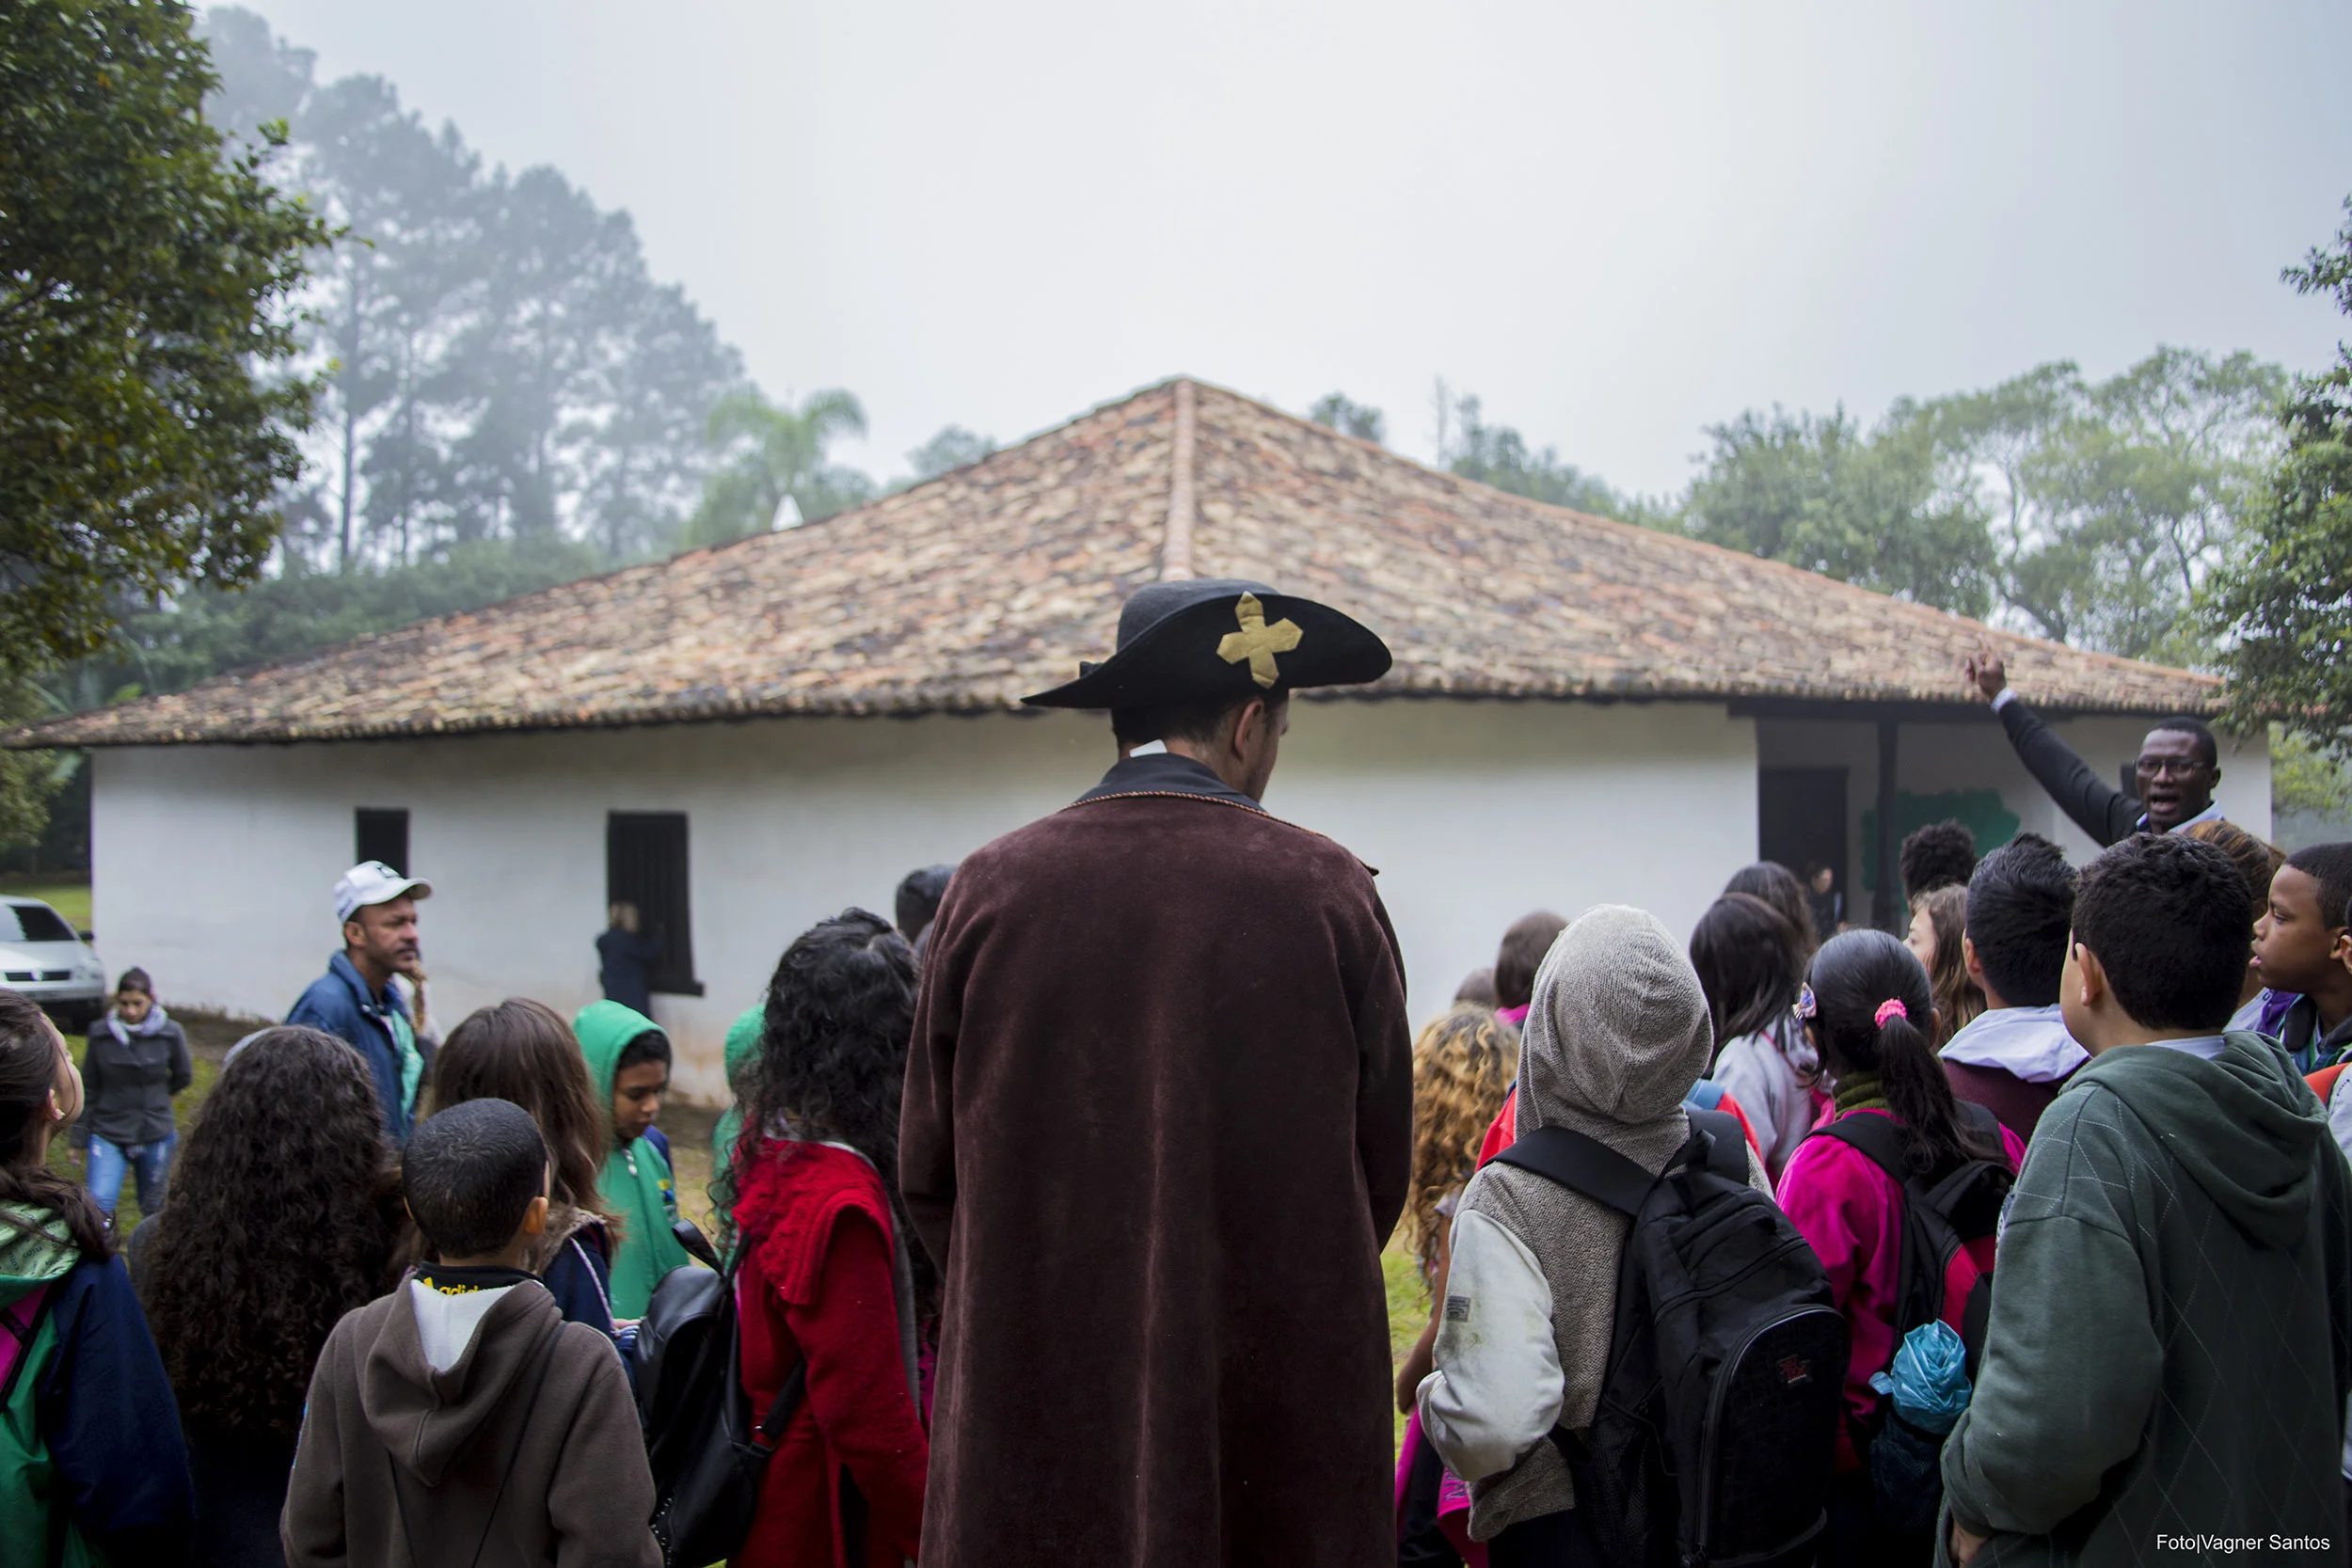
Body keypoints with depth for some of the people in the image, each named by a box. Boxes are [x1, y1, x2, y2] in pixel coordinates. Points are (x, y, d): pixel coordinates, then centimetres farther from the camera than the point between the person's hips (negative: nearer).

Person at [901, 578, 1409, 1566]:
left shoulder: (990, 889, -3)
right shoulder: (1330, 896, -6)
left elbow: (927, 1170, 4)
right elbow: (1384, 1168, 4)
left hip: (1033, 1396, 1)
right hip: (1279, 1406, -1)